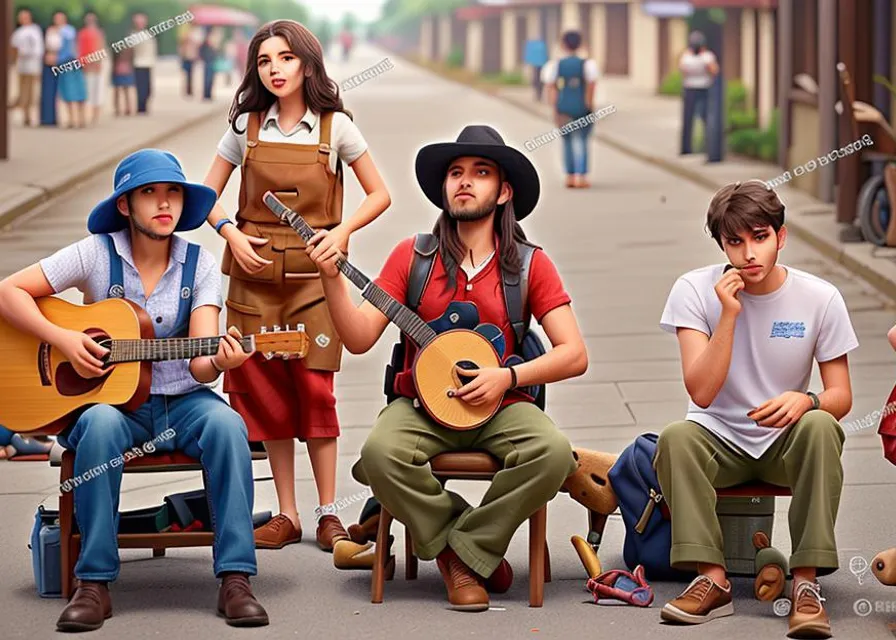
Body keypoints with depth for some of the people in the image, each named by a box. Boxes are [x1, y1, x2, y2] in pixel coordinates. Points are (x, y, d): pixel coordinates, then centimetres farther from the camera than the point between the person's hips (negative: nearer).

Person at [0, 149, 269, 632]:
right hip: (108, 398, -2)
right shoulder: (97, 254, -4)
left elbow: (200, 364, -8)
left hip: (181, 402, 2)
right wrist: (63, 339, -18)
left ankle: (235, 580, -28)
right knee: (101, 425, -36)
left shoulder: (199, 265, 0)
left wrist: (219, 361, -32)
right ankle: (94, 584, -29)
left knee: (225, 423, -31)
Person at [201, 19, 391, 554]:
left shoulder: (335, 127, -1)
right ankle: (287, 515, 9)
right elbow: (208, 194, 10)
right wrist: (231, 234, -8)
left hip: (315, 272, -2)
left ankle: (329, 512, 2)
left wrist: (341, 232, -11)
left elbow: (380, 195, 4)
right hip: (255, 270, 2)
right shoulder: (247, 126, 4)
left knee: (314, 388, -6)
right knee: (265, 390, 2)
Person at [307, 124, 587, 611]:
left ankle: (465, 551, -11)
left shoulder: (529, 265, 1)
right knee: (380, 452, -32)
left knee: (553, 453, -30)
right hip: (421, 402, 0)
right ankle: (477, 556, -10)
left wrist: (507, 377, -17)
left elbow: (574, 355, -3)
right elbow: (359, 339, -3)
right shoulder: (412, 256, 3)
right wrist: (332, 279, -18)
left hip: (500, 405, 0)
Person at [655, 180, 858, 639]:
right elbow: (701, 393, -18)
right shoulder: (695, 291, -10)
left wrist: (806, 401, -28)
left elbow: (841, 396, -4)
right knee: (675, 438, -32)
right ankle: (713, 579, -30)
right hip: (720, 439, 0)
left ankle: (806, 582, -32)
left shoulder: (820, 299, -8)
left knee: (820, 427, -33)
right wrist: (729, 315, -28)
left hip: (786, 444, 0)